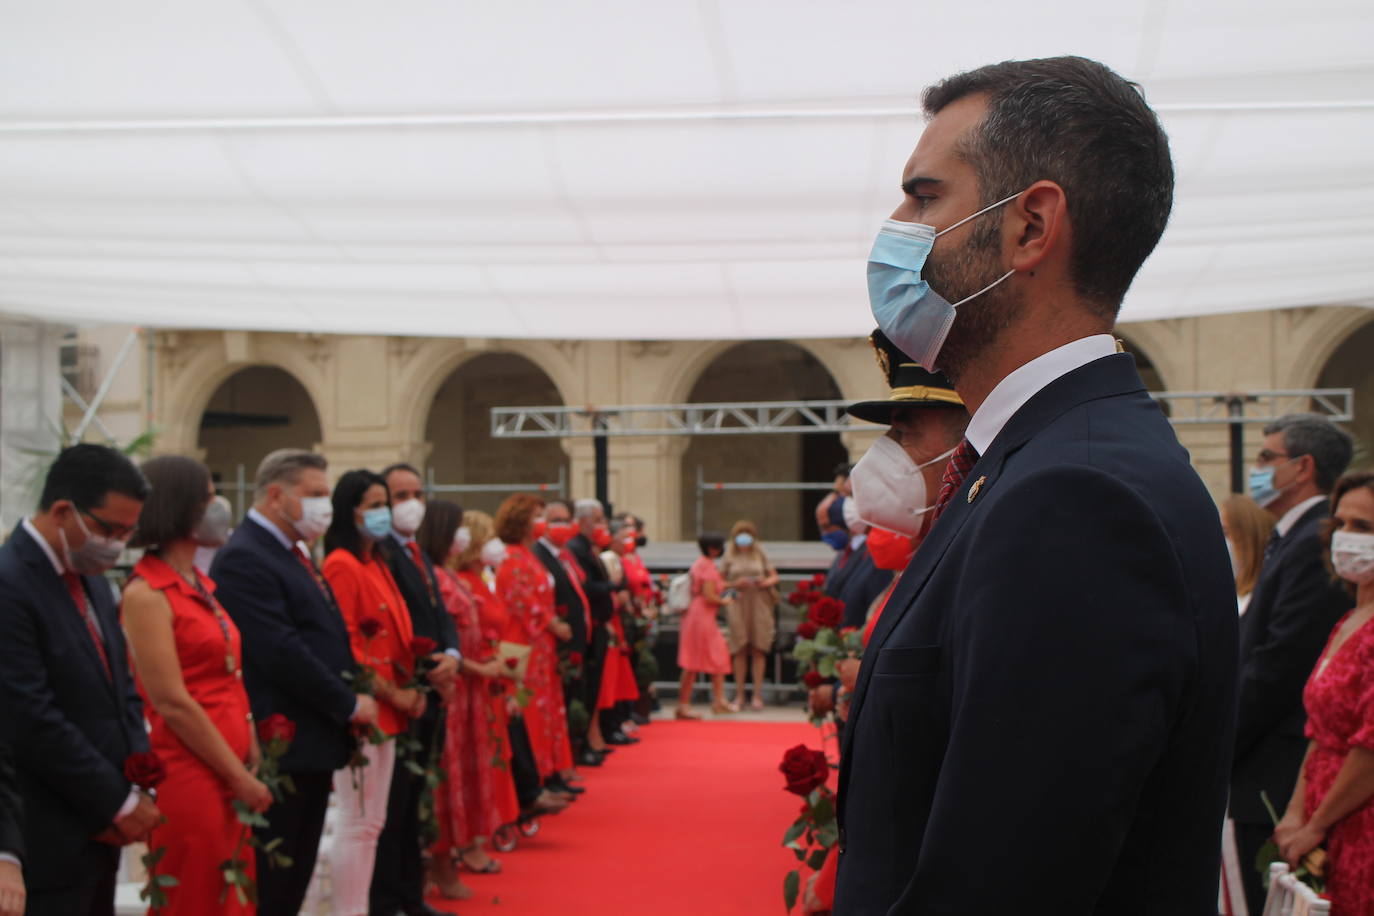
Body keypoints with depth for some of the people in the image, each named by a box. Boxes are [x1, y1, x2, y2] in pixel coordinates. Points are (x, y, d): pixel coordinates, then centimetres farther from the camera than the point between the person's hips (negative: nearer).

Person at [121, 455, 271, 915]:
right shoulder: (147, 594, -12)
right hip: (186, 776, -8)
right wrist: (239, 777, -12)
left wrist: (253, 762, 5)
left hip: (230, 774, 8)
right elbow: (173, 704, -16)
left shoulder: (201, 586, 14)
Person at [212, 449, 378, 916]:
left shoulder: (293, 554, 16)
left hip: (315, 745, 10)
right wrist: (350, 705, -14)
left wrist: (355, 697, 6)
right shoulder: (244, 559, -16)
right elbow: (281, 654, -22)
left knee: (296, 878, 15)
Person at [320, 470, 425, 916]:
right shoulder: (342, 566, -12)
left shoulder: (376, 564, 15)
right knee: (357, 823, -4)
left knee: (371, 823, 13)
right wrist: (392, 693, -14)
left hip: (387, 712, 9)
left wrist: (411, 690, 6)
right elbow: (342, 645, -17)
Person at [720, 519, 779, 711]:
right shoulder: (729, 557, 5)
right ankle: (739, 695, 6)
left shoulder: (760, 555, 7)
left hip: (759, 604, 1)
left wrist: (767, 582, -9)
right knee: (740, 651, -1)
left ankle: (757, 695, 3)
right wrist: (734, 584, -12)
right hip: (737, 605, 0)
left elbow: (774, 576, 12)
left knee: (758, 650, -1)